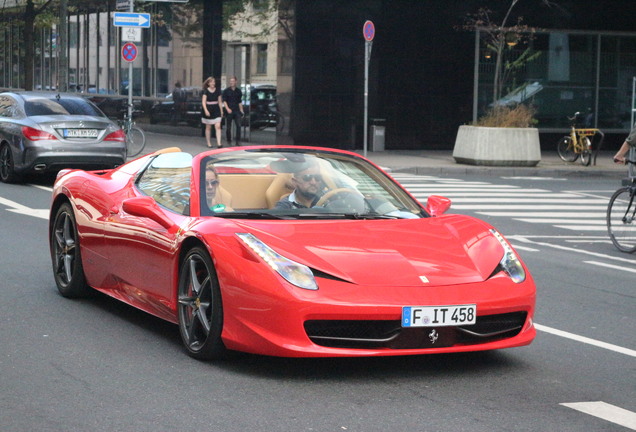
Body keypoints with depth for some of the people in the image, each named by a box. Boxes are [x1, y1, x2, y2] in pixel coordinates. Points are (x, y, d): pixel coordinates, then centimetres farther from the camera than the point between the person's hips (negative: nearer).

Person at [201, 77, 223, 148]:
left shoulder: (217, 91, 5)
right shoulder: (206, 91, -5)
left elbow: (220, 101, 11)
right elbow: (203, 102, -10)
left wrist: (221, 110, 7)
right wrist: (206, 110, -21)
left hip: (216, 110, 2)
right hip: (208, 110, -2)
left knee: (218, 126, -11)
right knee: (208, 127, 8)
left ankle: (219, 143, -14)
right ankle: (209, 143, 19)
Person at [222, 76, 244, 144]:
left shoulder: (238, 91, 12)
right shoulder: (226, 91, 2)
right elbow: (224, 101, -4)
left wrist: (241, 110, 14)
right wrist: (227, 108, -18)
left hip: (236, 111, 2)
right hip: (229, 111, -2)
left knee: (239, 125, -12)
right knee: (228, 127, 3)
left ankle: (237, 140, -9)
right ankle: (229, 141, 15)